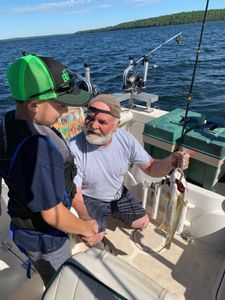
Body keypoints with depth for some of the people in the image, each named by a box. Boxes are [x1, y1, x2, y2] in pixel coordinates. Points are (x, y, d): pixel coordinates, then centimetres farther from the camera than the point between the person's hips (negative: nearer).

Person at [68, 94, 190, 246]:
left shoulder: (126, 139, -19)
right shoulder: (74, 148, -31)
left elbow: (150, 168, -11)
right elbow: (75, 195, -23)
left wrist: (171, 162, -32)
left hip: (118, 194, 4)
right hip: (90, 199, -3)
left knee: (143, 222, 6)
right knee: (93, 237, -18)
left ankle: (112, 214, 32)